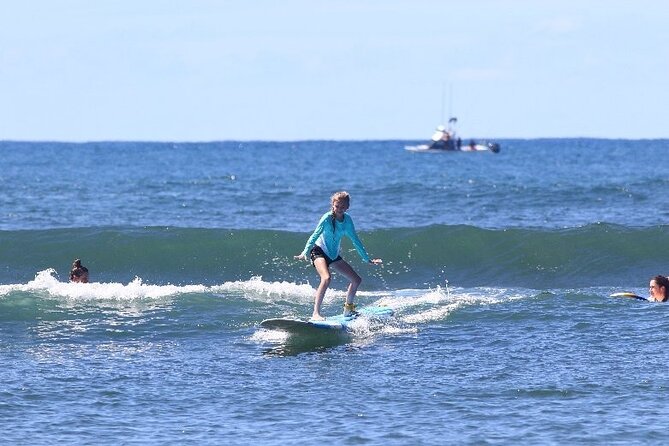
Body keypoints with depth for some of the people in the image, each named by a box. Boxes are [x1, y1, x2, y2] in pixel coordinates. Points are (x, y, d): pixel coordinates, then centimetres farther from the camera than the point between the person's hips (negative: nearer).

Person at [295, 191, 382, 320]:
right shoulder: (327, 218, -19)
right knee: (326, 278, -33)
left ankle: (348, 308, 31)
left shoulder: (347, 220, -2)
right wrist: (305, 253, -39)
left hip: (334, 254, 7)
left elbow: (355, 240, 9)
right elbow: (315, 235, -26)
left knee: (356, 280, 8)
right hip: (319, 251, -7)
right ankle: (316, 314, -36)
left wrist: (367, 259, 14)